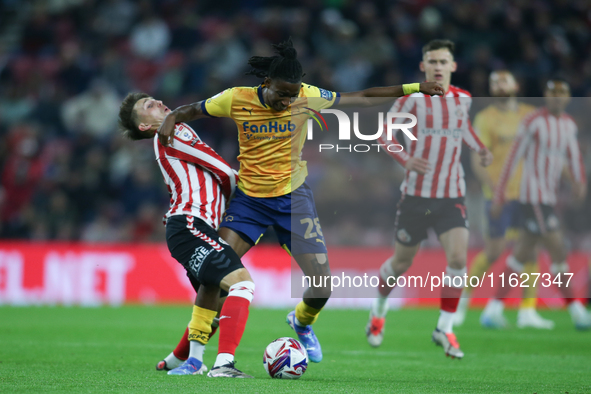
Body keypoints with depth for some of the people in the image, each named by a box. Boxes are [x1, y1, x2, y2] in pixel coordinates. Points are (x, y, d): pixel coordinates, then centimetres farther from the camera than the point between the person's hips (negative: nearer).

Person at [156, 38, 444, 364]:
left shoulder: (307, 97, -10)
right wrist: (171, 119, -18)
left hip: (293, 198, 0)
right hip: (249, 199, 0)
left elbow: (361, 97, -2)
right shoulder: (236, 99, -11)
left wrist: (414, 88, -4)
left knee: (322, 289, -6)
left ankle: (301, 322, 30)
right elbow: (192, 110, 4)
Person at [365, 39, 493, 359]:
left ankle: (444, 328, -3)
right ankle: (379, 310, 39)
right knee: (402, 262, 9)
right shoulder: (412, 98, -8)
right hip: (416, 194, -2)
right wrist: (406, 159, -18)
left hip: (451, 196, 2)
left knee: (458, 257, -16)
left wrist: (480, 149, 9)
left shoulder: (463, 99, 5)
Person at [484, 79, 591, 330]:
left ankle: (494, 308, 13)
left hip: (549, 197, 8)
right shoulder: (534, 122, -9)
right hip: (534, 196, -8)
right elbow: (513, 158, -8)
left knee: (521, 254, 9)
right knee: (558, 251, -10)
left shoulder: (569, 125, 14)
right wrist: (499, 195, -9)